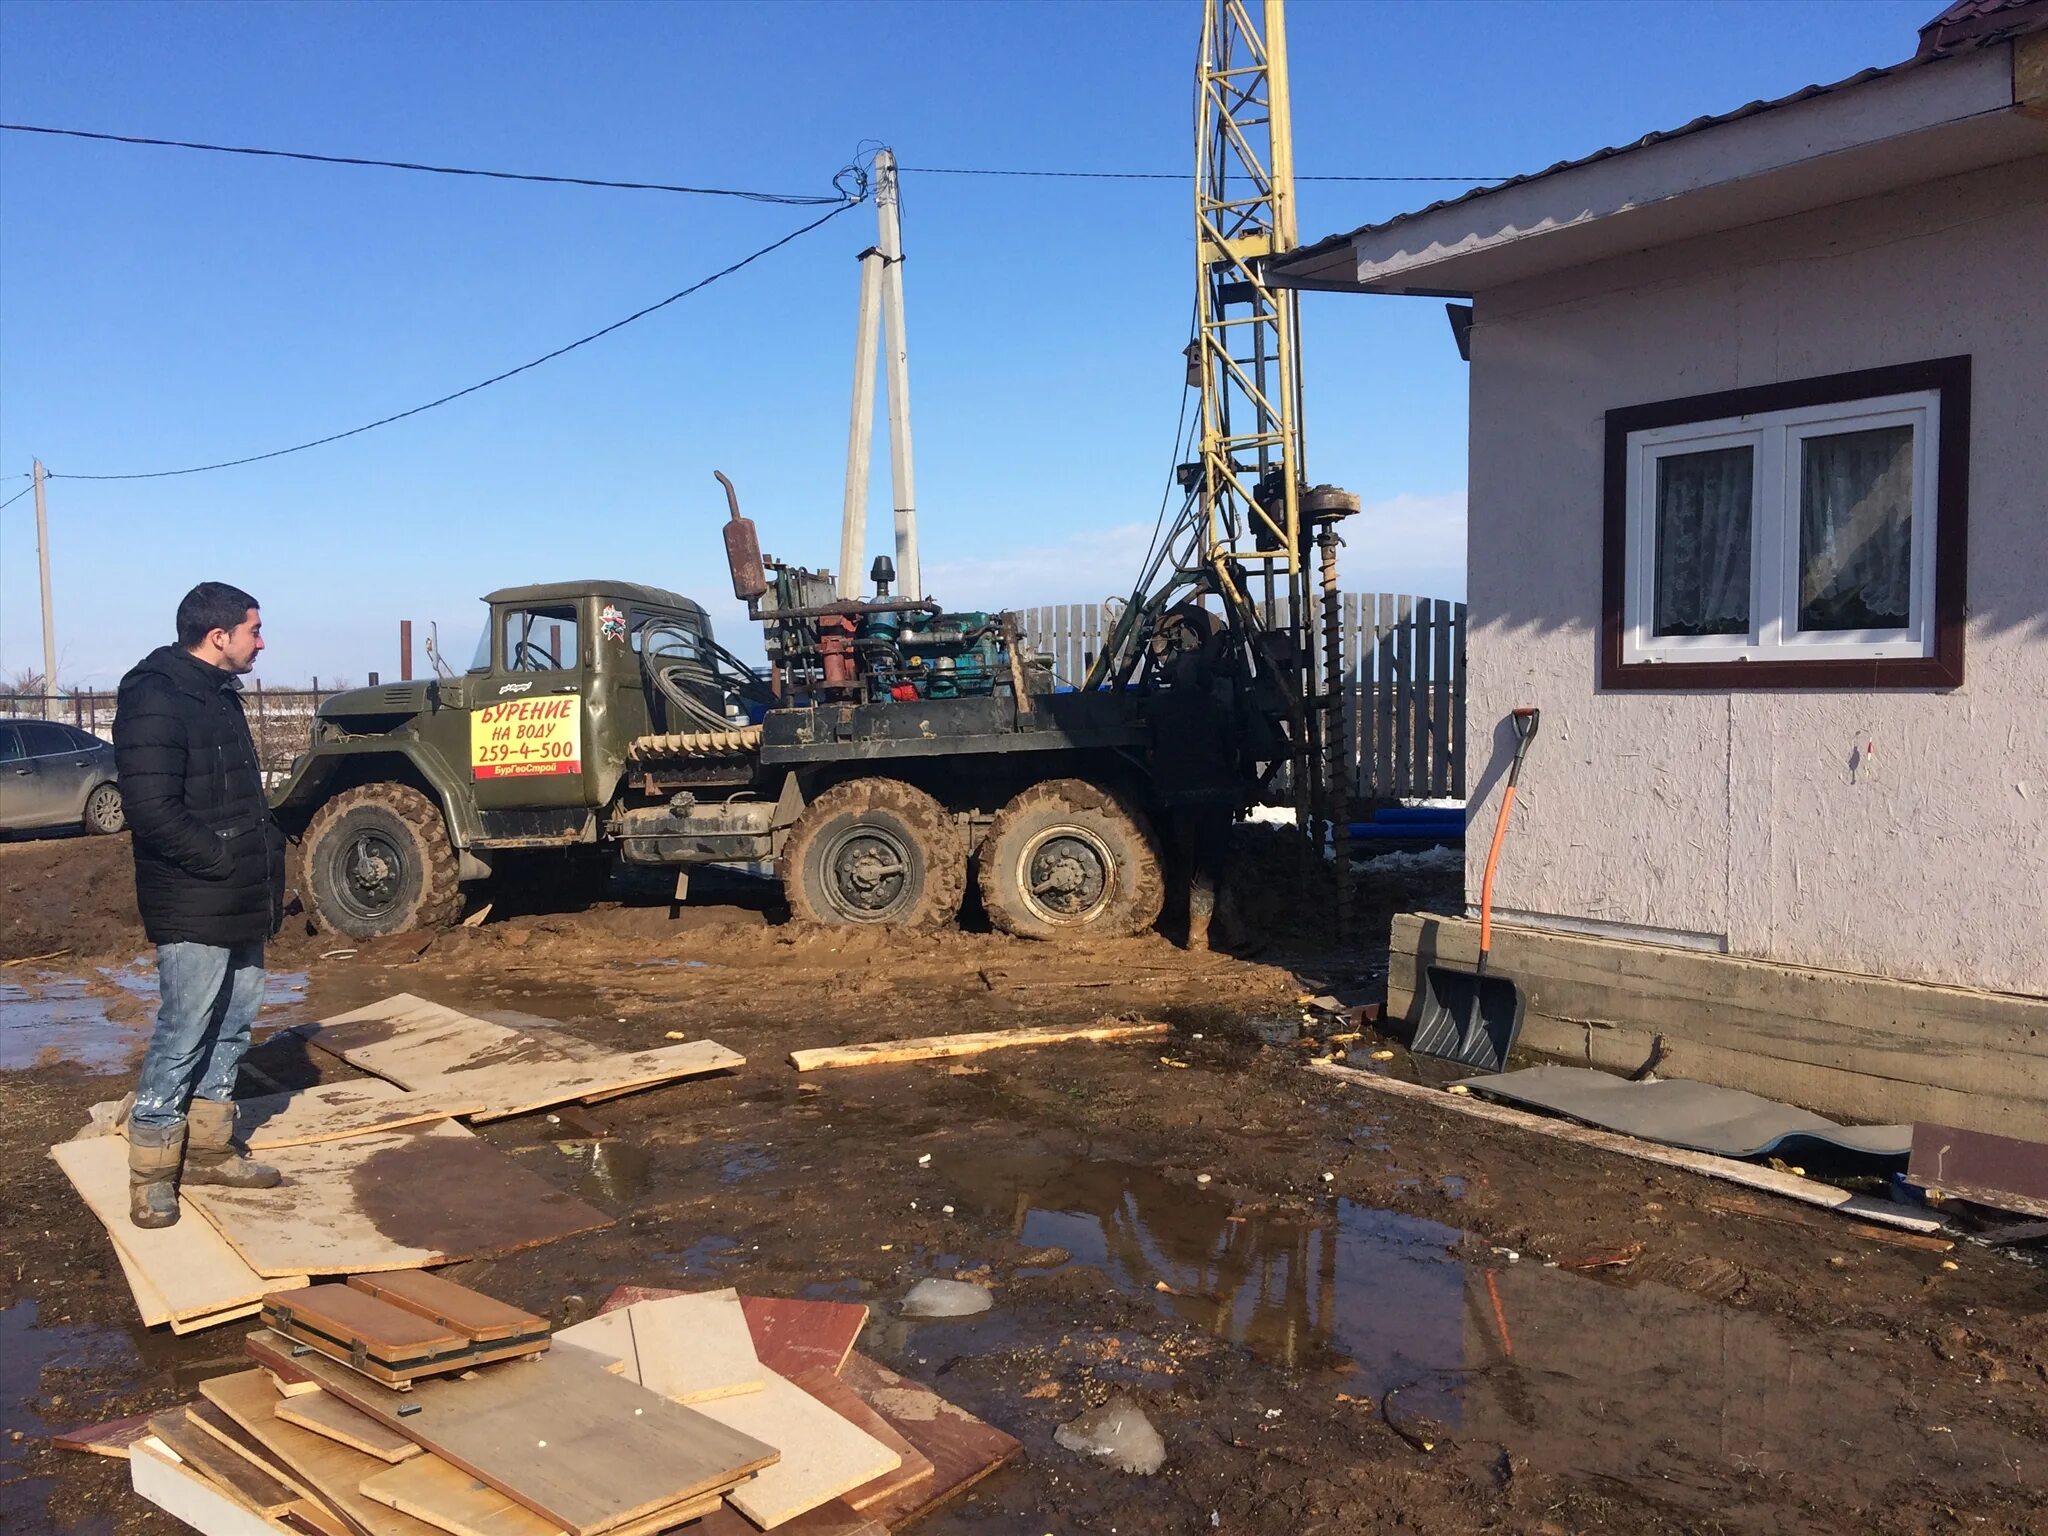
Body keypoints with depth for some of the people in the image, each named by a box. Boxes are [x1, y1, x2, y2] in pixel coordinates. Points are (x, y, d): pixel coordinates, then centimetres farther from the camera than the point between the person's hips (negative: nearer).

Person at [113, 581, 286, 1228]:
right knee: (181, 1038, -2)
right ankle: (151, 1172, 10)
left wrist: (266, 863, 9)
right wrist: (225, 862, -18)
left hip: (242, 906, 9)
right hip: (194, 912, -9)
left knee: (231, 1029, 16)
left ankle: (209, 1150, 28)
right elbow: (151, 810, -23)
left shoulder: (217, 693, 14)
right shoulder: (154, 699, -16)